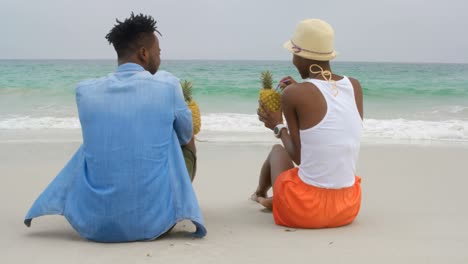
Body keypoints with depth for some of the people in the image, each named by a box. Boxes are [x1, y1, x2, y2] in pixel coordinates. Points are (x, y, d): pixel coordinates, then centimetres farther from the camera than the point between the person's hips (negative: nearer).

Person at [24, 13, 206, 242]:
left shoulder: (85, 91, 1)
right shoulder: (167, 85, -5)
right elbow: (185, 136, 14)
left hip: (93, 225, 3)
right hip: (153, 223, -2)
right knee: (187, 145, 23)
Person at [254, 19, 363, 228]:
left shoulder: (292, 94, -13)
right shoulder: (355, 87, 2)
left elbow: (298, 157, -6)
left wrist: (278, 127, 12)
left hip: (304, 211, -4)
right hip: (348, 208, 4)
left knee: (277, 151, 28)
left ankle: (260, 194, 59)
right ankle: (274, 200, 51)